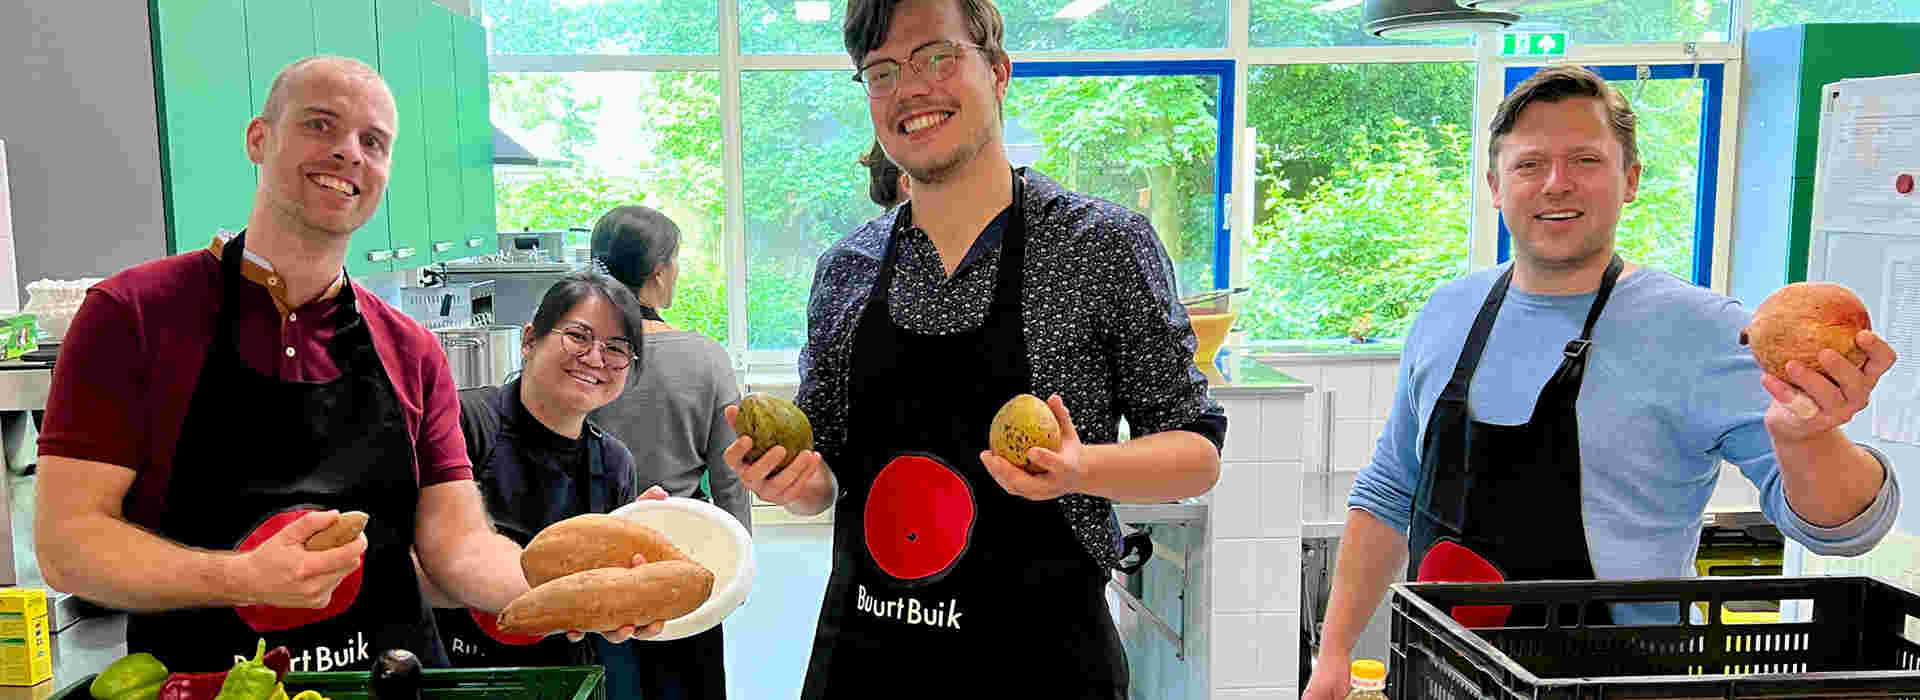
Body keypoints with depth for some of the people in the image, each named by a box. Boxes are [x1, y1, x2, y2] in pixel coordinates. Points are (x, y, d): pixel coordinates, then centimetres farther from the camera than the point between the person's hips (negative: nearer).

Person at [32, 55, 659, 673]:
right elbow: (66, 543, -7)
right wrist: (244, 580, -24)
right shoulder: (133, 314, -3)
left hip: (391, 682, 2)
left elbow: (457, 546, 0)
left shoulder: (413, 354, 6)